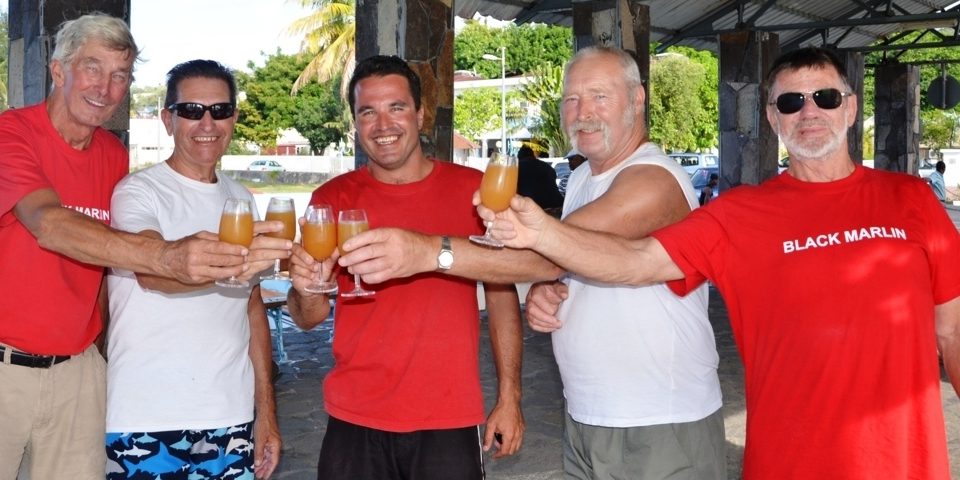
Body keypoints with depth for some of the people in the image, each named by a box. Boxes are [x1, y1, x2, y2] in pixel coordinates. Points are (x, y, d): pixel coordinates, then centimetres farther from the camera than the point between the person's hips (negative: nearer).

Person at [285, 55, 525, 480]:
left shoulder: (474, 190, -2)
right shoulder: (333, 199, 0)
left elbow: (501, 296, 5)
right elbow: (310, 318, 0)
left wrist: (510, 398, 1)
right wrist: (307, 289, -22)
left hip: (450, 423, -1)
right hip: (355, 424, 1)